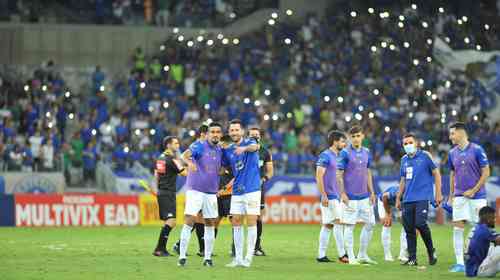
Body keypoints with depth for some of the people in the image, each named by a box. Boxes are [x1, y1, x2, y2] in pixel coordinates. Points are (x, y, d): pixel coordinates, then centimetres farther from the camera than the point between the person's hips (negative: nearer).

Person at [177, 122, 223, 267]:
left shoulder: (220, 150, 10)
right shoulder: (199, 145, -8)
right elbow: (185, 154, -26)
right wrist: (189, 162, -46)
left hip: (211, 192, 6)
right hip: (195, 190, -6)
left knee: (210, 225, 7)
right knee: (189, 222, -11)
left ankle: (208, 257, 15)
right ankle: (182, 256, -9)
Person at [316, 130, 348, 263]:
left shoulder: (335, 156, 17)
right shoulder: (325, 156, -10)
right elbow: (319, 177, -15)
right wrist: (324, 195, -20)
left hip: (335, 196, 9)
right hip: (329, 197, -9)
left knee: (327, 225, 8)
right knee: (338, 222, -10)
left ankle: (321, 255, 9)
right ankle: (342, 255, -9)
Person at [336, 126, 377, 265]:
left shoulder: (366, 153, 10)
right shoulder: (345, 153, -7)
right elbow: (339, 174, -7)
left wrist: (371, 192, 13)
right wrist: (342, 193, -14)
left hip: (364, 196, 6)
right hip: (350, 197, -6)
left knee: (370, 224, 7)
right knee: (349, 226, -2)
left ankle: (362, 255, 17)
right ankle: (351, 257, 3)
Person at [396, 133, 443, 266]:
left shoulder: (425, 156, -2)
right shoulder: (404, 160, 14)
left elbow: (436, 173, -1)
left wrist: (438, 193, -6)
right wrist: (398, 198, 20)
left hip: (422, 197, -6)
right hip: (408, 199, 6)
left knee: (420, 224, -19)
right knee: (408, 229, 2)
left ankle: (431, 251, 2)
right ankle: (412, 259, 7)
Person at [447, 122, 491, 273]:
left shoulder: (477, 150, -7)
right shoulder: (452, 153, 8)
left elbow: (486, 172, -7)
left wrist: (473, 190, -11)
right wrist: (451, 196, 13)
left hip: (477, 195, -4)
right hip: (459, 196, 4)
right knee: (457, 228, -4)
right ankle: (460, 263, -2)